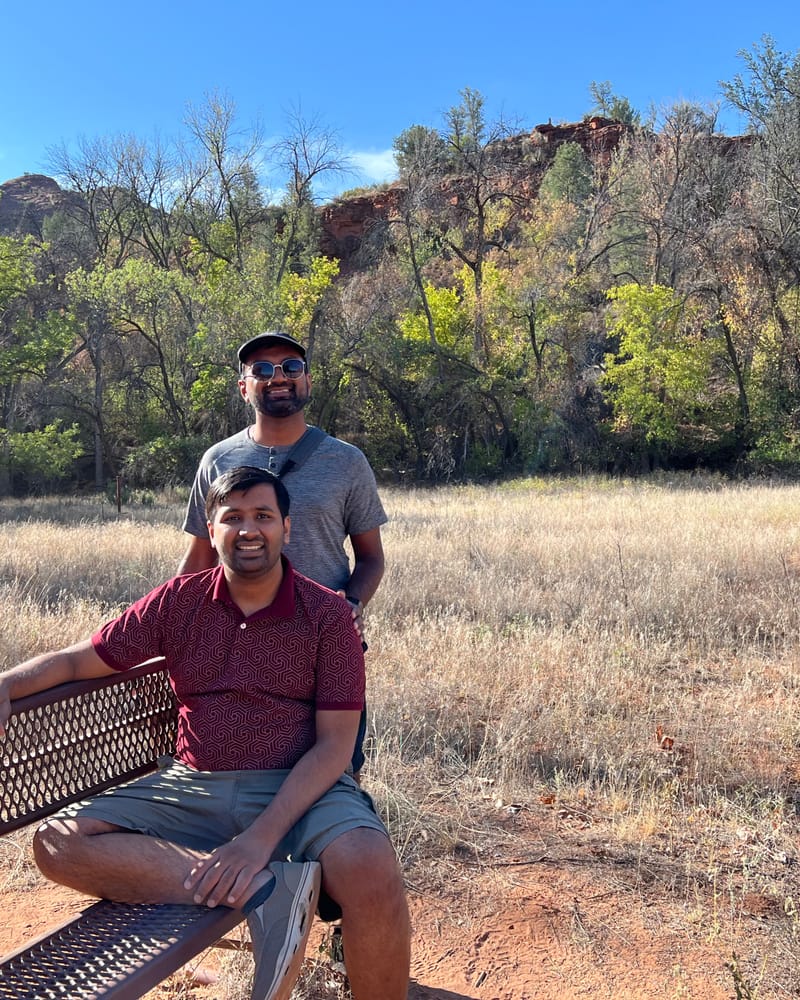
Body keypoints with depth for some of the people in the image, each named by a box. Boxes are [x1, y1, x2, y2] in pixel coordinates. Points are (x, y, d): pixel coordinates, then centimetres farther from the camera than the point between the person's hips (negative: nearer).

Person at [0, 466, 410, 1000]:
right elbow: (78, 659, 10)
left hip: (298, 790, -3)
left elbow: (334, 744, -7)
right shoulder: (179, 602, 6)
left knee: (371, 869, -35)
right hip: (192, 788, 4)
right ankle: (263, 889, -27)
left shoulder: (327, 614, -3)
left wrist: (261, 837, -20)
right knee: (58, 841, -20)